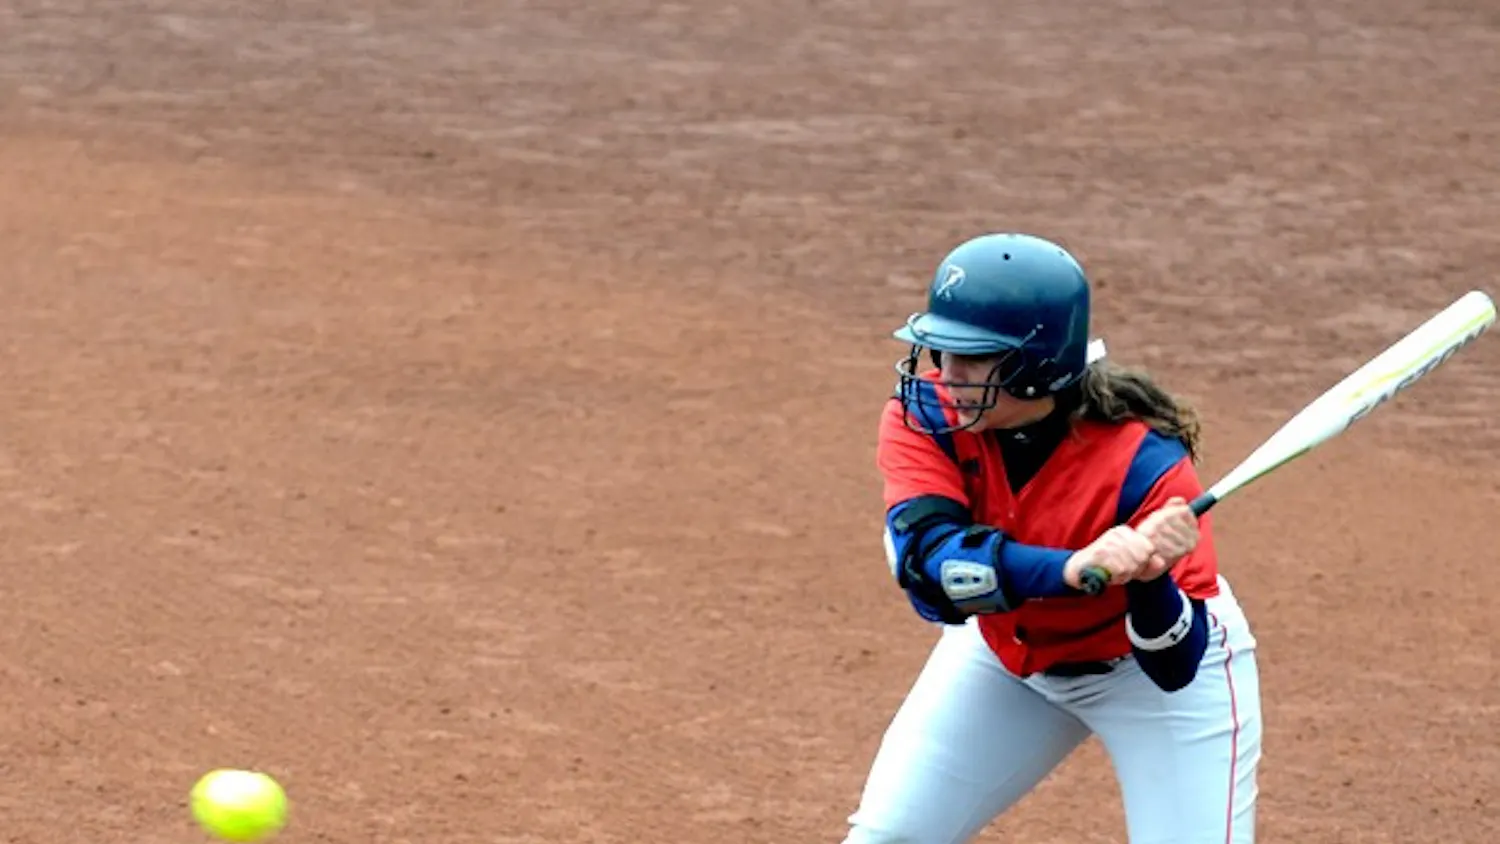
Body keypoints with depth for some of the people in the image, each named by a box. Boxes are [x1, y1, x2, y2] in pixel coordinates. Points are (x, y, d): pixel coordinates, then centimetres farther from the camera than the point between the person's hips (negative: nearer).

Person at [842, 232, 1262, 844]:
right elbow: (927, 563, -43)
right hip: (1008, 649, 4)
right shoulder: (924, 417, -26)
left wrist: (1150, 584, -53)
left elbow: (1175, 667, -32)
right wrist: (1069, 569, -58)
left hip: (1146, 658, -4)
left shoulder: (1144, 465, -34)